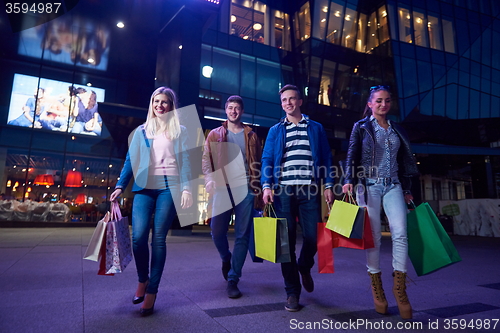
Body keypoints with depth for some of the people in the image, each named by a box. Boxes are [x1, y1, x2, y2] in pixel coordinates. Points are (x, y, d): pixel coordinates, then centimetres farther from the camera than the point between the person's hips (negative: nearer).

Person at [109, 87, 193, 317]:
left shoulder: (180, 131, 11)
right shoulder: (141, 131, 17)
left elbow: (185, 161, 2)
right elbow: (131, 161, 14)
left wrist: (186, 188, -11)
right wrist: (120, 186, 4)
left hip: (169, 187, -2)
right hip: (144, 187, 2)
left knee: (159, 238, -3)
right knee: (138, 236, -10)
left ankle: (152, 291, 10)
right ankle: (142, 279, 17)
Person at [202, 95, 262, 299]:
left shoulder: (251, 135, 12)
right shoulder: (214, 135, 12)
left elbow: (258, 163, 9)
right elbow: (206, 159, 4)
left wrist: (258, 188, 0)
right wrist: (209, 179, -14)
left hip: (245, 188, 0)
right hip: (223, 188, 0)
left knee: (242, 235, -1)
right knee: (217, 231, -1)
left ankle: (233, 280, 10)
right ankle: (226, 258, 32)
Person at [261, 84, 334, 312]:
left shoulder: (316, 128, 15)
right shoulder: (275, 131, 13)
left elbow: (326, 159, 12)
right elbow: (267, 160, 5)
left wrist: (328, 185, 2)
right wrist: (267, 186, -9)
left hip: (309, 190, 0)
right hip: (283, 189, 0)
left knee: (313, 237, -1)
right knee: (287, 241, 1)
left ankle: (304, 267, 33)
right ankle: (292, 291, 13)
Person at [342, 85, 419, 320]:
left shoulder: (397, 130, 16)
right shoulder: (361, 127, 6)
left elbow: (404, 161, 18)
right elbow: (352, 156, -2)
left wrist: (407, 189, 14)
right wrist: (348, 181, -15)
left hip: (393, 186, 3)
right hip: (369, 185, -3)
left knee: (400, 232, -11)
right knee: (373, 236, -1)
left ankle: (399, 286, 1)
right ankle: (376, 285, 14)